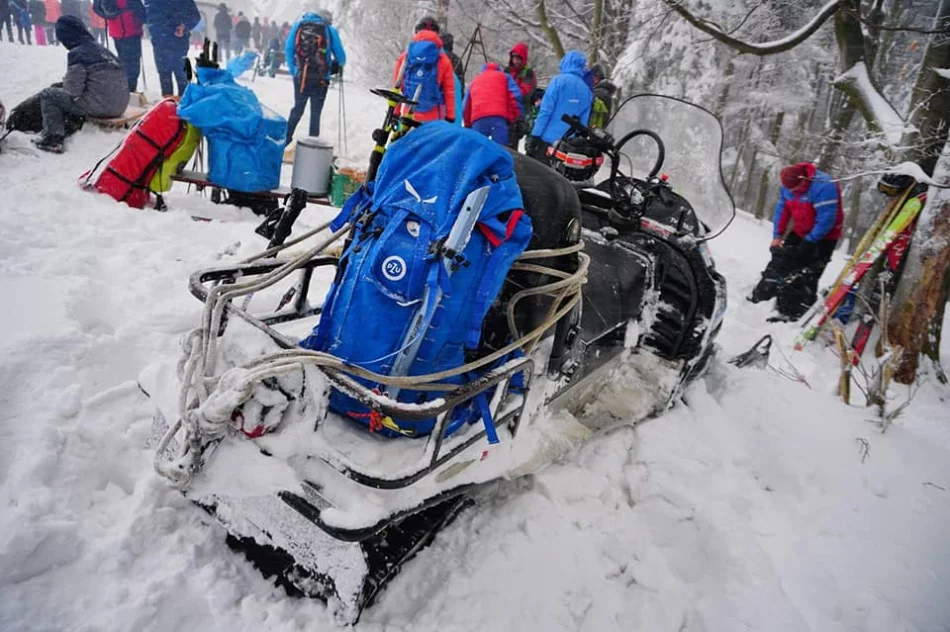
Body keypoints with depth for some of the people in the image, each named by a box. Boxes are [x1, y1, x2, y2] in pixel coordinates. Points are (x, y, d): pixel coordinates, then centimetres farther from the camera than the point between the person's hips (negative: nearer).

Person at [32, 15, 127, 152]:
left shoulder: (77, 53, -9)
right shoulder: (101, 49, 12)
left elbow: (73, 89, -12)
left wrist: (65, 82, 10)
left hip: (99, 105, -8)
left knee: (47, 95, 8)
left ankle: (53, 138, 4)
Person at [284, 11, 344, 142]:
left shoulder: (298, 25, 10)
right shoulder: (330, 29, 4)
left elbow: (288, 50, 3)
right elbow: (340, 55, 5)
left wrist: (293, 70, 10)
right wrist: (339, 66, 26)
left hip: (300, 76, 2)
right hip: (320, 79, -2)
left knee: (298, 108, 16)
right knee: (315, 113, 8)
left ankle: (285, 140, 12)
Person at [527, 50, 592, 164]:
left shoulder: (559, 80, -4)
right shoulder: (586, 90, 10)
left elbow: (546, 110, -11)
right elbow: (584, 121, 11)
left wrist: (535, 134, -10)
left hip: (548, 137, -5)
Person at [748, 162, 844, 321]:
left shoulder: (823, 187, -29)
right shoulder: (787, 187, -7)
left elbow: (826, 219, -29)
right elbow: (782, 210, 2)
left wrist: (809, 242, -26)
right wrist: (777, 235, -6)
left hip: (823, 237, -7)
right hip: (799, 232, 7)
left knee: (806, 278, -9)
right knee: (780, 262, 10)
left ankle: (795, 314, -5)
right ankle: (759, 296, 23)